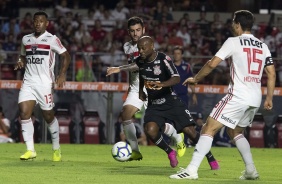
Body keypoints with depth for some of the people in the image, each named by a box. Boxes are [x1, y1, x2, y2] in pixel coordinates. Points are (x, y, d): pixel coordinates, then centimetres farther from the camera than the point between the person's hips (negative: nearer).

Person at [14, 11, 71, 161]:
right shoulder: (26, 39, 13)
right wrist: (20, 63, 3)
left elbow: (66, 56, 0)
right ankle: (30, 150, -10)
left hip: (45, 83, -4)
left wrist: (62, 74, -12)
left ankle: (56, 149, 22)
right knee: (24, 112, -13)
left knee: (49, 116, 3)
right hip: (28, 82, 4)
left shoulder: (52, 39, -2)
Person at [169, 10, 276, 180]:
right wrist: (269, 98, 17)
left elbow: (212, 64, -7)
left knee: (209, 129, -7)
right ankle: (251, 171, 20)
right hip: (255, 100, 7)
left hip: (238, 96, -7)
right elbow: (272, 74, 11)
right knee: (236, 133, 27)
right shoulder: (263, 46, 13)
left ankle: (192, 169, -17)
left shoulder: (234, 42, -4)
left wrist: (195, 79, 6)